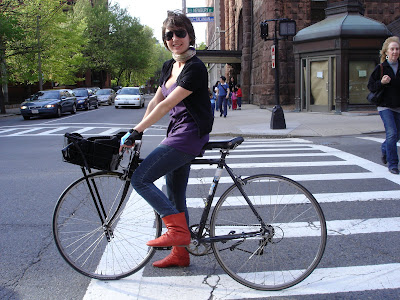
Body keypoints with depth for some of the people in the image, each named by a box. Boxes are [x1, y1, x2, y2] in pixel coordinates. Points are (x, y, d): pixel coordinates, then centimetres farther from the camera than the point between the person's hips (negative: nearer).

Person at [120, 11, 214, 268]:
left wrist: (136, 131, -21)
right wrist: (137, 131, 5)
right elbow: (156, 101, 14)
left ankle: (178, 229, -9)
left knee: (140, 179, -13)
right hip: (177, 134, 9)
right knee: (175, 196, 14)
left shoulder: (195, 68, -16)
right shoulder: (169, 67, 13)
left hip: (189, 135, -9)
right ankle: (180, 253, 25)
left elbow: (167, 105, -21)